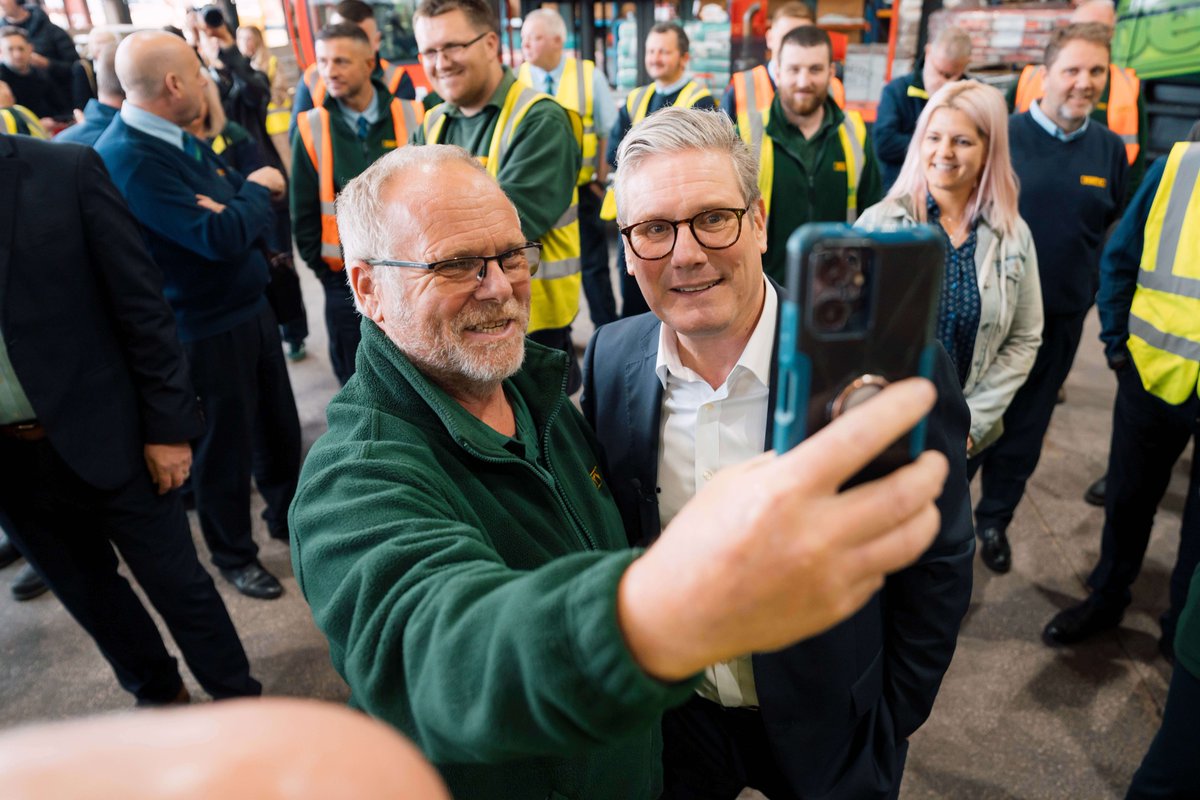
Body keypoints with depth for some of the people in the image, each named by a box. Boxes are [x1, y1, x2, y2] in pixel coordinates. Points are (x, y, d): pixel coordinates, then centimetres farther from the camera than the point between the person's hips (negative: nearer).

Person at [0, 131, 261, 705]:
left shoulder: (67, 171, -8)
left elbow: (141, 303, -8)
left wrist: (169, 423, -9)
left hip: (106, 434, -3)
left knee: (175, 581, 8)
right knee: (88, 594, 19)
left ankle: (238, 699, 29)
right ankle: (157, 692, 43)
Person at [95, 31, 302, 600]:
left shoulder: (181, 138, 7)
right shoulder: (127, 159, -21)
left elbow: (244, 222, 10)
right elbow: (220, 239, -28)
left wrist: (235, 208, -14)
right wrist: (255, 191, -9)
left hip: (249, 307, 8)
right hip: (205, 330, -8)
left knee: (278, 423, 19)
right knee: (225, 446, 8)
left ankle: (286, 515, 42)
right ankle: (233, 555, 29)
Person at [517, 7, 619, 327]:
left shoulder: (589, 75, -3)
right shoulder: (516, 81, -2)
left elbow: (608, 131, 1)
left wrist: (600, 180, -3)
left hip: (581, 191, -1)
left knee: (593, 264, 5)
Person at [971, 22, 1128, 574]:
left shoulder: (1110, 149, 3)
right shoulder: (1001, 135, -8)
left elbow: (1114, 229, 14)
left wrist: (1093, 288, 9)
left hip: (1061, 318, 3)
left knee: (1026, 429, 13)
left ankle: (994, 519, 31)